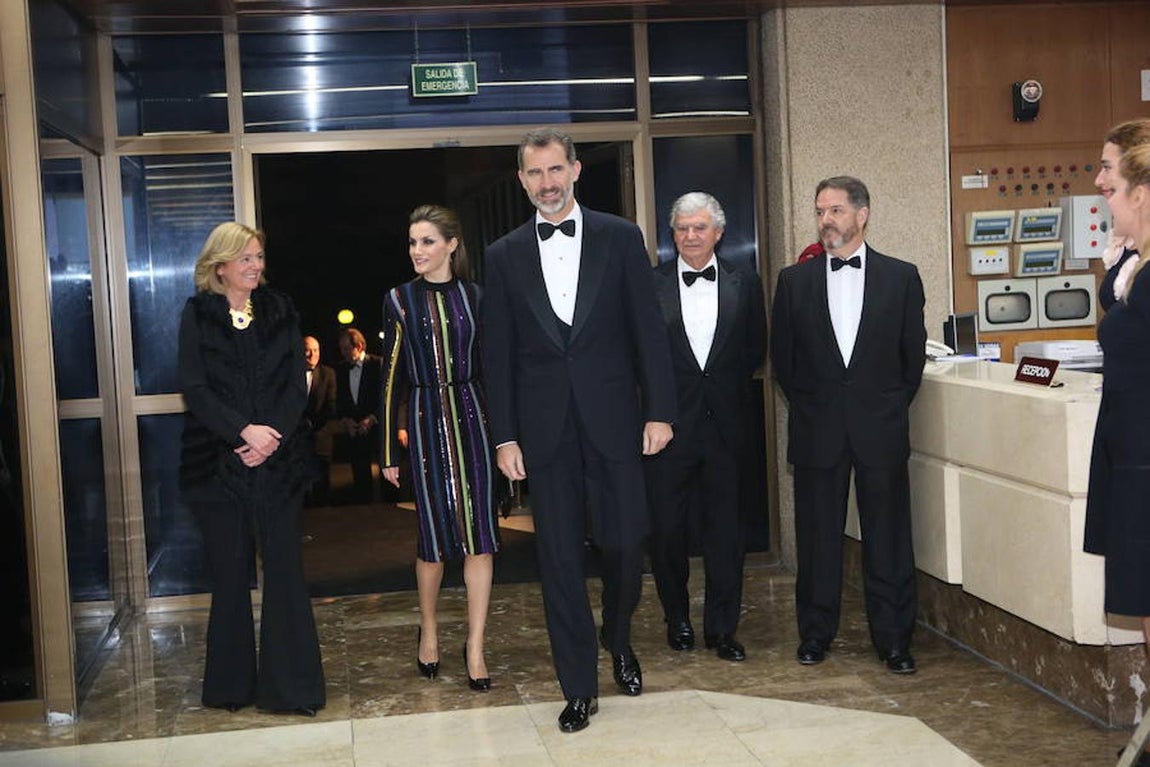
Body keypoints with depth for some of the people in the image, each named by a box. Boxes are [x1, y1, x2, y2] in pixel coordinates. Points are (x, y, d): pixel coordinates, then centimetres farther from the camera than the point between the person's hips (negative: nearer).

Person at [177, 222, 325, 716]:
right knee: (230, 571, 3)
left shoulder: (281, 312, 11)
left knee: (284, 568, -1)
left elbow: (296, 386, 5)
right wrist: (244, 431, -16)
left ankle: (291, 685, 5)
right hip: (219, 462, -1)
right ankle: (232, 684, 15)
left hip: (277, 459, 2)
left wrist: (271, 437, -11)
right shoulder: (198, 315, 4)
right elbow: (194, 388, -5)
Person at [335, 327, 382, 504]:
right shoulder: (342, 369, 13)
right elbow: (339, 400, 16)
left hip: (376, 427, -4)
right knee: (360, 474, 5)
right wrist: (344, 420, -1)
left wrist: (372, 419, -13)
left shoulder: (378, 364, -3)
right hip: (354, 430, 5)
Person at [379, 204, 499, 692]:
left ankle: (475, 646, 6)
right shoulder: (400, 300, 3)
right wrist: (388, 451, 1)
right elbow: (392, 378, 3)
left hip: (473, 417, 1)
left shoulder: (475, 296, 5)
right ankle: (428, 629, 28)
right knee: (435, 535, 5)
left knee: (478, 533, -2)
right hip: (425, 419, -1)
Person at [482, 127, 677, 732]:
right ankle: (579, 687, 16)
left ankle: (618, 639, 33)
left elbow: (647, 330, 2)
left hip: (612, 421, -1)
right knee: (559, 559, 4)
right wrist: (504, 437, 0)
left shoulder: (620, 238, 4)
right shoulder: (505, 256, 6)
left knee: (624, 542, 1)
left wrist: (660, 410, -3)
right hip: (544, 428, 1)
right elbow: (497, 354, 5)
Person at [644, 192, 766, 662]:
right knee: (667, 527, 5)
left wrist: (726, 383, 2)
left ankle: (722, 629, 17)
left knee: (726, 528, 6)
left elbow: (756, 349, 10)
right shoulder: (650, 284, 0)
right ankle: (677, 620, 24)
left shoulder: (744, 283, 7)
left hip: (725, 423, 2)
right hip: (669, 423, -1)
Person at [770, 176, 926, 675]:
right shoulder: (794, 280, 5)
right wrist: (808, 405, 7)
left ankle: (893, 638, 13)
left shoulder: (901, 277, 3)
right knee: (817, 535, 7)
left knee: (888, 535, 3)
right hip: (817, 428, 1)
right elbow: (782, 357, 9)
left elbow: (913, 354, 8)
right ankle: (816, 632, 20)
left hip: (880, 427, -1)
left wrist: (891, 406, 6)